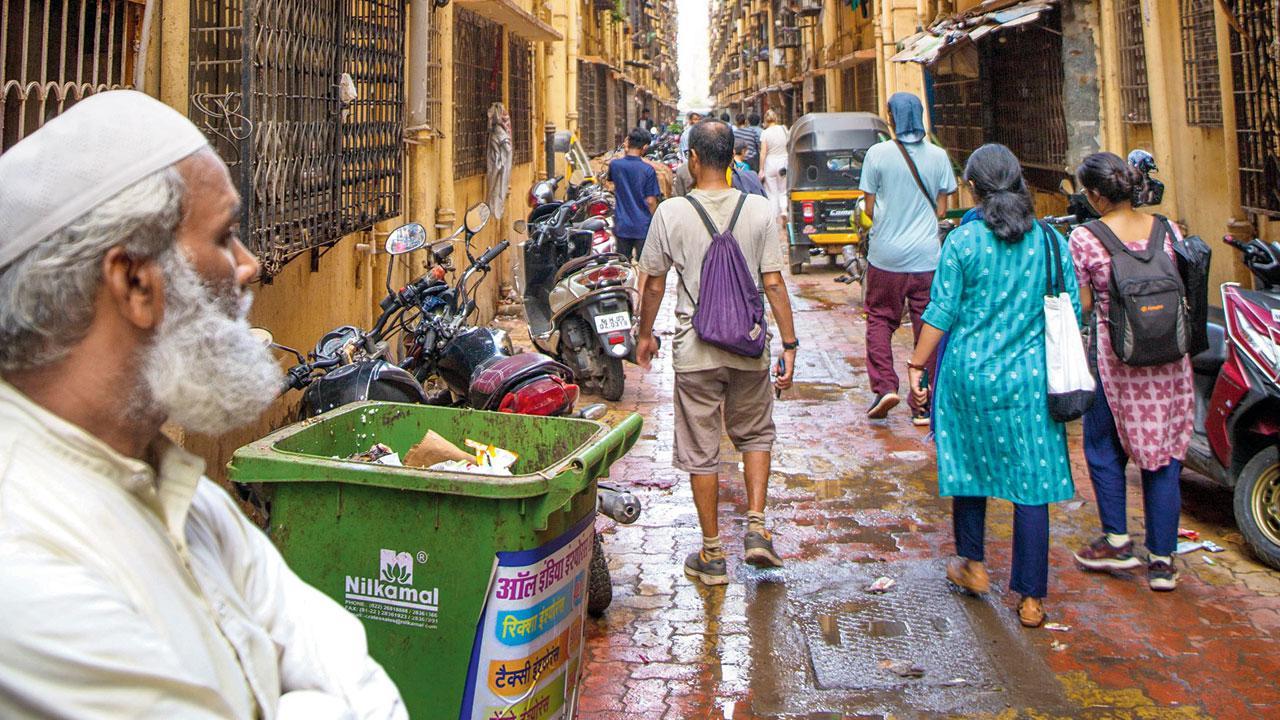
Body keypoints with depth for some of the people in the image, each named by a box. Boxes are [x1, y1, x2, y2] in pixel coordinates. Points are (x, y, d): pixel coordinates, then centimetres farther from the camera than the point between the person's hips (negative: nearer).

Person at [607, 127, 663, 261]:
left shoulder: (615, 165, -5)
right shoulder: (648, 170, -14)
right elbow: (650, 201, -12)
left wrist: (625, 152, 14)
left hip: (622, 225, 3)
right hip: (643, 226, -3)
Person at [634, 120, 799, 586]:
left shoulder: (671, 213, -6)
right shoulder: (758, 210, -3)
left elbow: (654, 285, 1)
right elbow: (774, 284, -4)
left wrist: (645, 334, 16)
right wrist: (789, 344, 3)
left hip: (695, 350, -1)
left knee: (701, 452, 9)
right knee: (755, 435, 22)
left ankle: (712, 555, 17)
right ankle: (756, 529, 12)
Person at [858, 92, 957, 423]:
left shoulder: (877, 154, -6)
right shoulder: (938, 156, 2)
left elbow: (870, 209, -2)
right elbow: (941, 209, 6)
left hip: (886, 255, -2)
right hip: (926, 256, 2)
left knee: (880, 319, 14)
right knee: (927, 328, 6)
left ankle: (884, 386, 0)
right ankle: (924, 405, 10)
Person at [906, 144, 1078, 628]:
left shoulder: (963, 241, -6)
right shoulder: (1052, 240, 1)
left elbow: (941, 313, -7)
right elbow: (1071, 311, 5)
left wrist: (916, 365, 3)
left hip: (969, 373, -1)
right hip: (1031, 379, 1)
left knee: (970, 463, 18)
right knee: (1032, 481, 4)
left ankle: (972, 564, 31)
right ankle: (1031, 597, 10)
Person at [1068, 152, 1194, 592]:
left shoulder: (1084, 238, -10)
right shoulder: (1168, 230, 1)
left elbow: (1082, 305, -8)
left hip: (1115, 357, -3)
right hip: (1169, 358, 3)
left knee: (1103, 447, 17)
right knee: (1165, 453, 9)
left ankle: (1117, 540, 20)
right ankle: (1162, 559, 15)